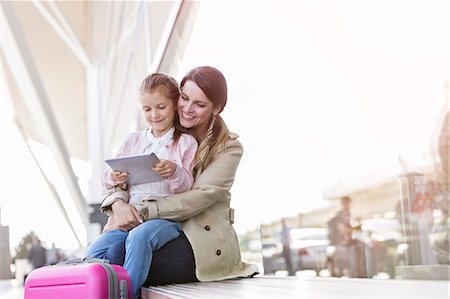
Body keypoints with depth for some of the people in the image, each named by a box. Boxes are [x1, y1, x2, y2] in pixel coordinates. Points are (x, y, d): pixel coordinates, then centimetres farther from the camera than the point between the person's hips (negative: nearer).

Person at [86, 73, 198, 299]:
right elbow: (110, 180, 19)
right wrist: (114, 178, -6)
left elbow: (187, 188, 0)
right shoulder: (133, 140, 18)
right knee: (96, 249, -22)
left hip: (168, 216, -4)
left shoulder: (186, 142, 7)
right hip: (130, 213, 4)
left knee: (139, 237, -36)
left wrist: (175, 172, -22)